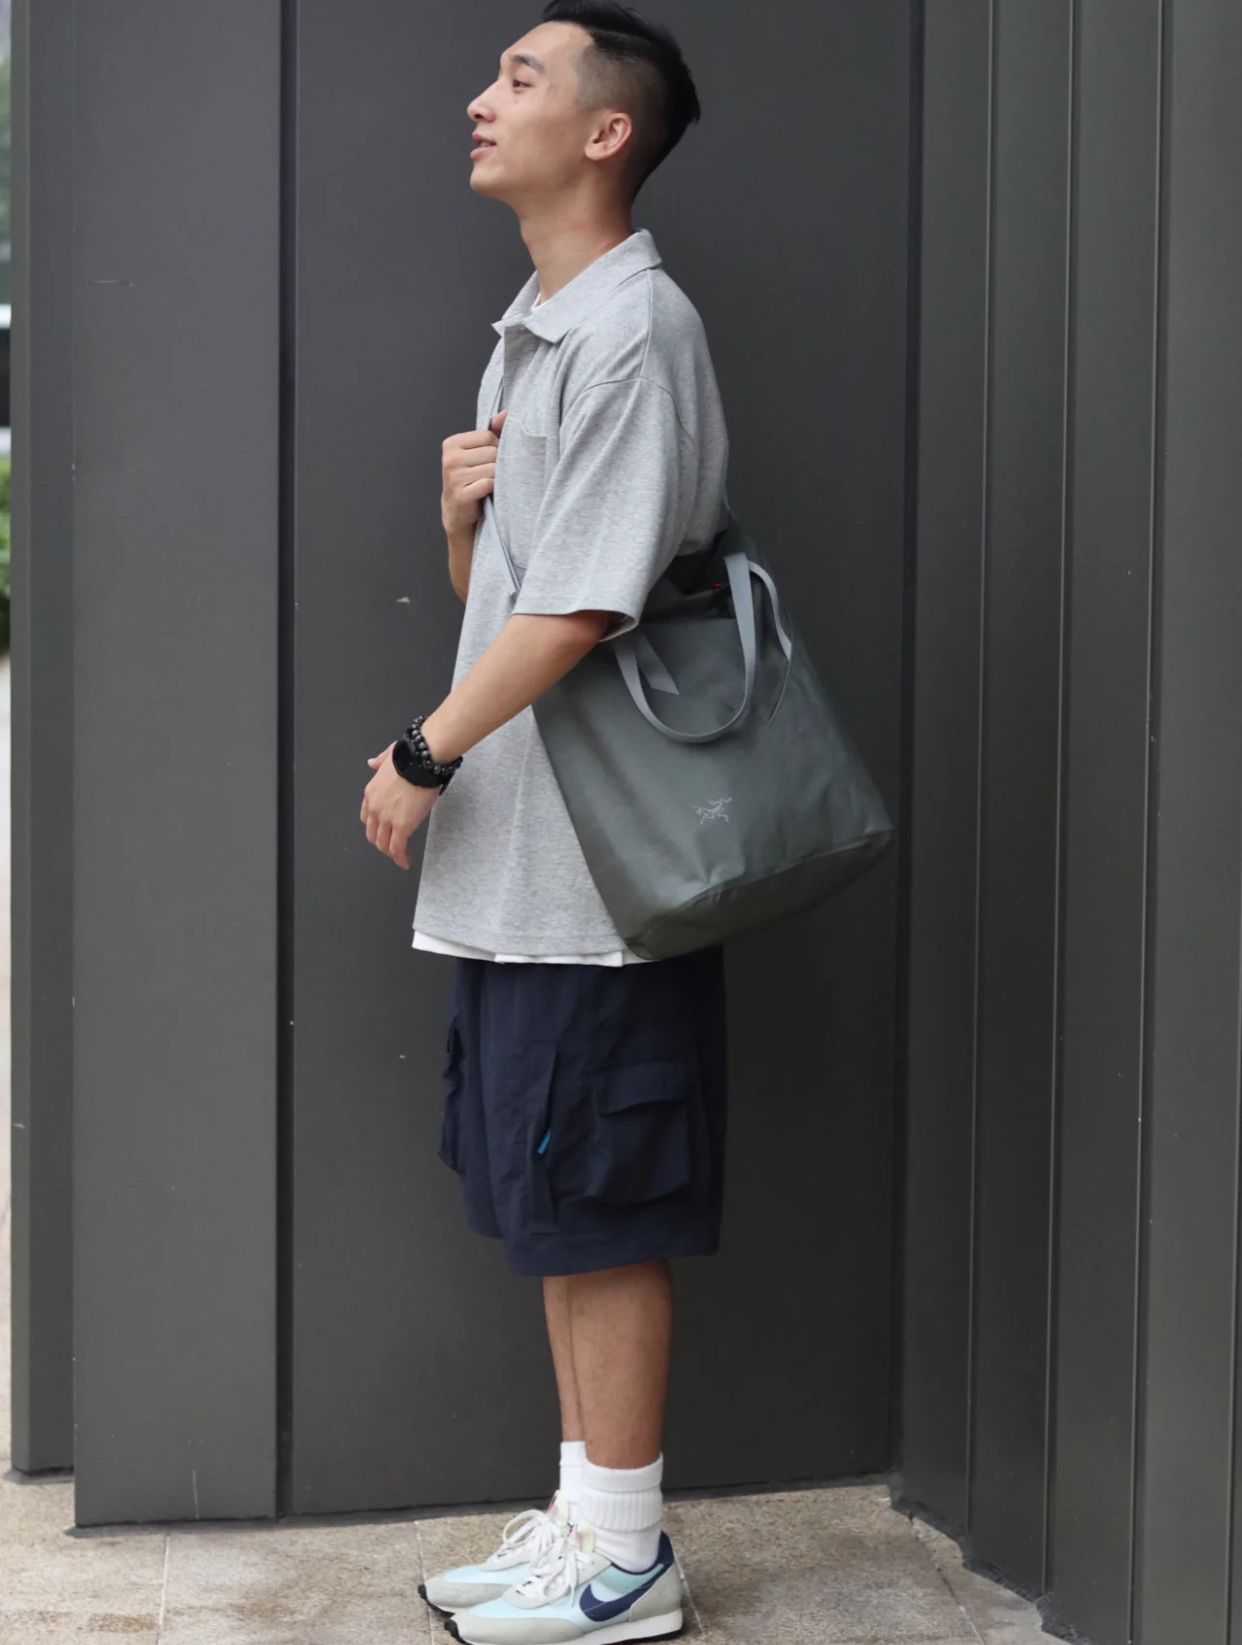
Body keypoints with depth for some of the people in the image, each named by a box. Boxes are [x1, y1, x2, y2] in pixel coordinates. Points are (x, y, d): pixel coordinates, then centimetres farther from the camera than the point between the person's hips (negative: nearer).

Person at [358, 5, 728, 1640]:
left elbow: (582, 605, -18)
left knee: (601, 1218, -1)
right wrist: (462, 505, 0)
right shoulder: (530, 333, 18)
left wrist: (423, 759, -10)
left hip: (596, 872, -9)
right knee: (549, 1213, 14)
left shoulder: (635, 329, -13)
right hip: (514, 866, 9)